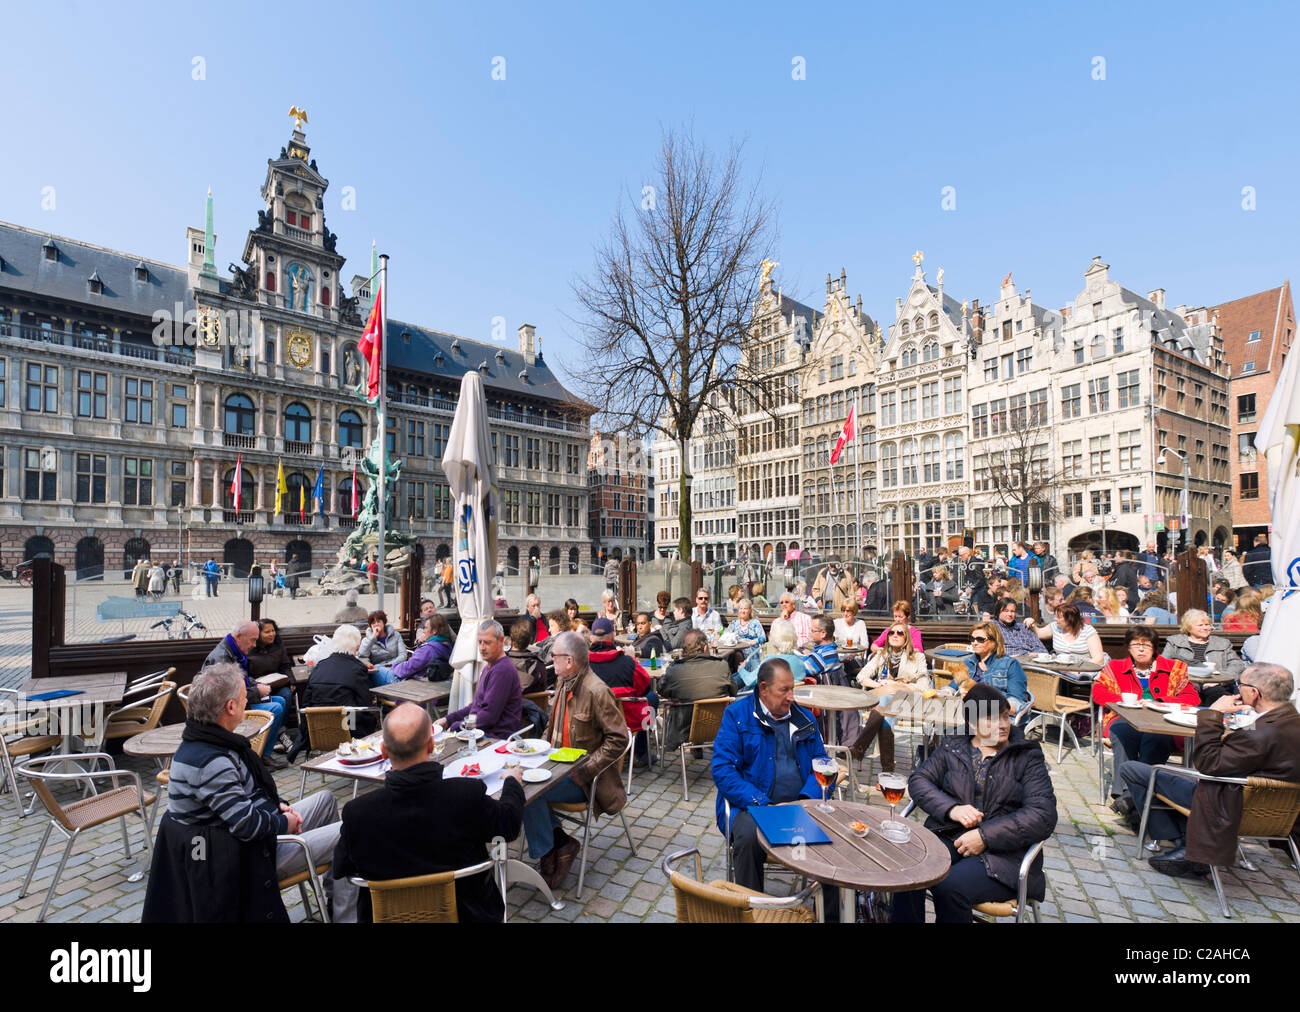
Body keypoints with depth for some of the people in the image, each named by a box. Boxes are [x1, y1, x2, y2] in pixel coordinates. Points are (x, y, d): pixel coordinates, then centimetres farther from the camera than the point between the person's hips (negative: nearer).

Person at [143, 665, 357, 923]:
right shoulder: (210, 762, -30)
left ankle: (335, 897, 29)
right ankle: (344, 915, 3)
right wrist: (284, 823, -12)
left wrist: (279, 805, 4)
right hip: (251, 853, -11)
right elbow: (247, 825, -30)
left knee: (325, 799, 23)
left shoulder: (204, 740, 3)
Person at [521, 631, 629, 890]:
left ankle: (547, 851, 2)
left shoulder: (596, 691, -21)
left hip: (583, 779, -8)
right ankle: (558, 839, 1)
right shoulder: (562, 682, 5)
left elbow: (618, 740, -20)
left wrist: (583, 771, -21)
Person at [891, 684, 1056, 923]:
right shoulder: (952, 747, 14)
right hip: (948, 838, 2)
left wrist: (985, 836, -15)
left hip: (1003, 853, -2)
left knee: (950, 886, -30)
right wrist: (951, 809, -13)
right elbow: (919, 780, 8)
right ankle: (902, 920, -8)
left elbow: (1043, 815, -5)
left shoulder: (1026, 756, 6)